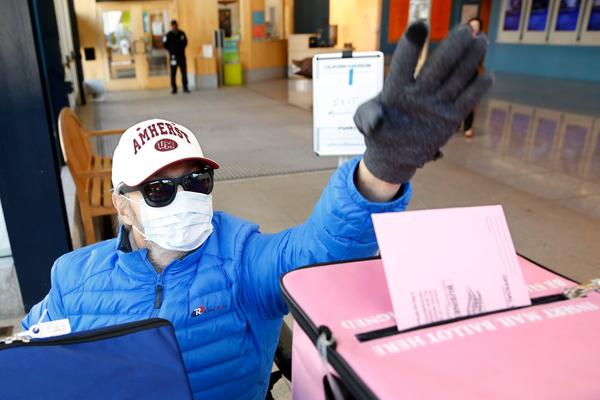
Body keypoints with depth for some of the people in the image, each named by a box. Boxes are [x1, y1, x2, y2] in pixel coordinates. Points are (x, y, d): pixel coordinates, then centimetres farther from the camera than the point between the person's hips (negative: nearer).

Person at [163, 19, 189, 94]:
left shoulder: (181, 33, 8)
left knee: (184, 72, -1)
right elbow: (165, 44, 1)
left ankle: (185, 88, 3)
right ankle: (174, 88, 4)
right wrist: (171, 51, -3)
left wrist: (181, 49, 5)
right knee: (173, 73, -1)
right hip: (173, 56, -2)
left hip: (182, 55, 2)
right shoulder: (168, 35, 0)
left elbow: (185, 42, 16)